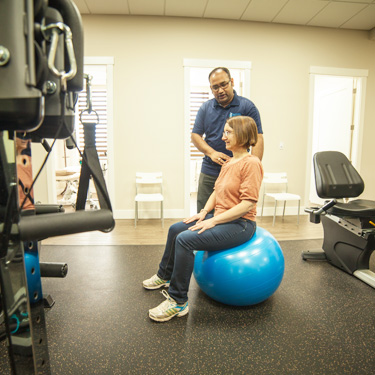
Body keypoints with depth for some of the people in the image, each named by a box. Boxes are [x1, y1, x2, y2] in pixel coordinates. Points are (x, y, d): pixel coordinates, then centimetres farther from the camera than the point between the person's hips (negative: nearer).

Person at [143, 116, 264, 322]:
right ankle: (165, 276, 32)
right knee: (175, 229, 11)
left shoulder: (251, 163, -16)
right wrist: (204, 212, -1)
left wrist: (213, 221, -23)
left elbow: (248, 204, -23)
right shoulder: (228, 163, 12)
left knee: (185, 239, -25)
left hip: (239, 224, -10)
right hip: (220, 218, 10)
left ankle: (178, 302, -9)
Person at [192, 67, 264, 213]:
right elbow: (195, 135, 9)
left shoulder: (247, 106, -1)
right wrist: (211, 153, -10)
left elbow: (257, 139, -6)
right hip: (208, 173, 3)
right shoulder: (205, 107, 10)